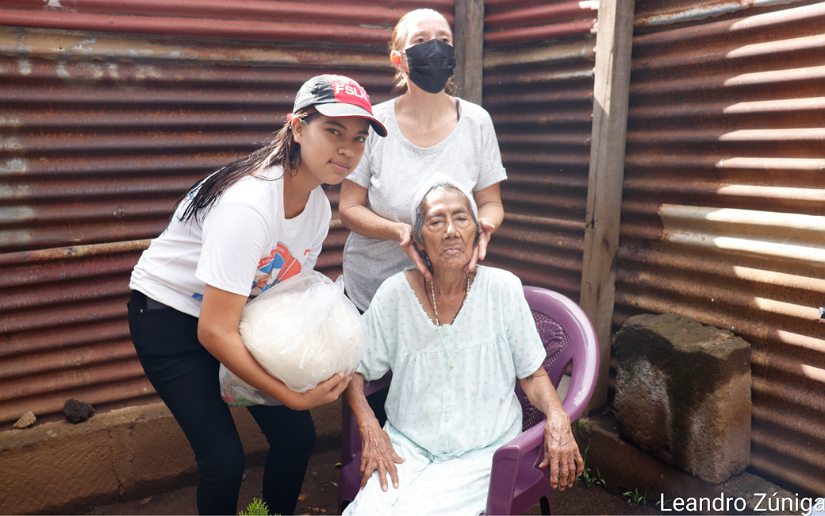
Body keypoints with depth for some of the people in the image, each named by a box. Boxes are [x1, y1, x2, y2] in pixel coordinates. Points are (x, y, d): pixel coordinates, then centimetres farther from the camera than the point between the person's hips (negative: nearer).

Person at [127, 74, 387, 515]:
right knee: (224, 458, -9)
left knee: (296, 434, 5)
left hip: (239, 314, 7)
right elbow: (214, 333, -31)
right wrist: (294, 396, -26)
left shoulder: (318, 206, -9)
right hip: (169, 316, -7)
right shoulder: (249, 204, -33)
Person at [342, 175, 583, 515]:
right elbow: (353, 370, 3)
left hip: (483, 452, -1)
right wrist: (370, 429, -9)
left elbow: (532, 375, 0)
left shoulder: (503, 288, -9)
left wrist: (557, 417, -18)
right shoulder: (395, 293, -8)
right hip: (407, 444, 1)